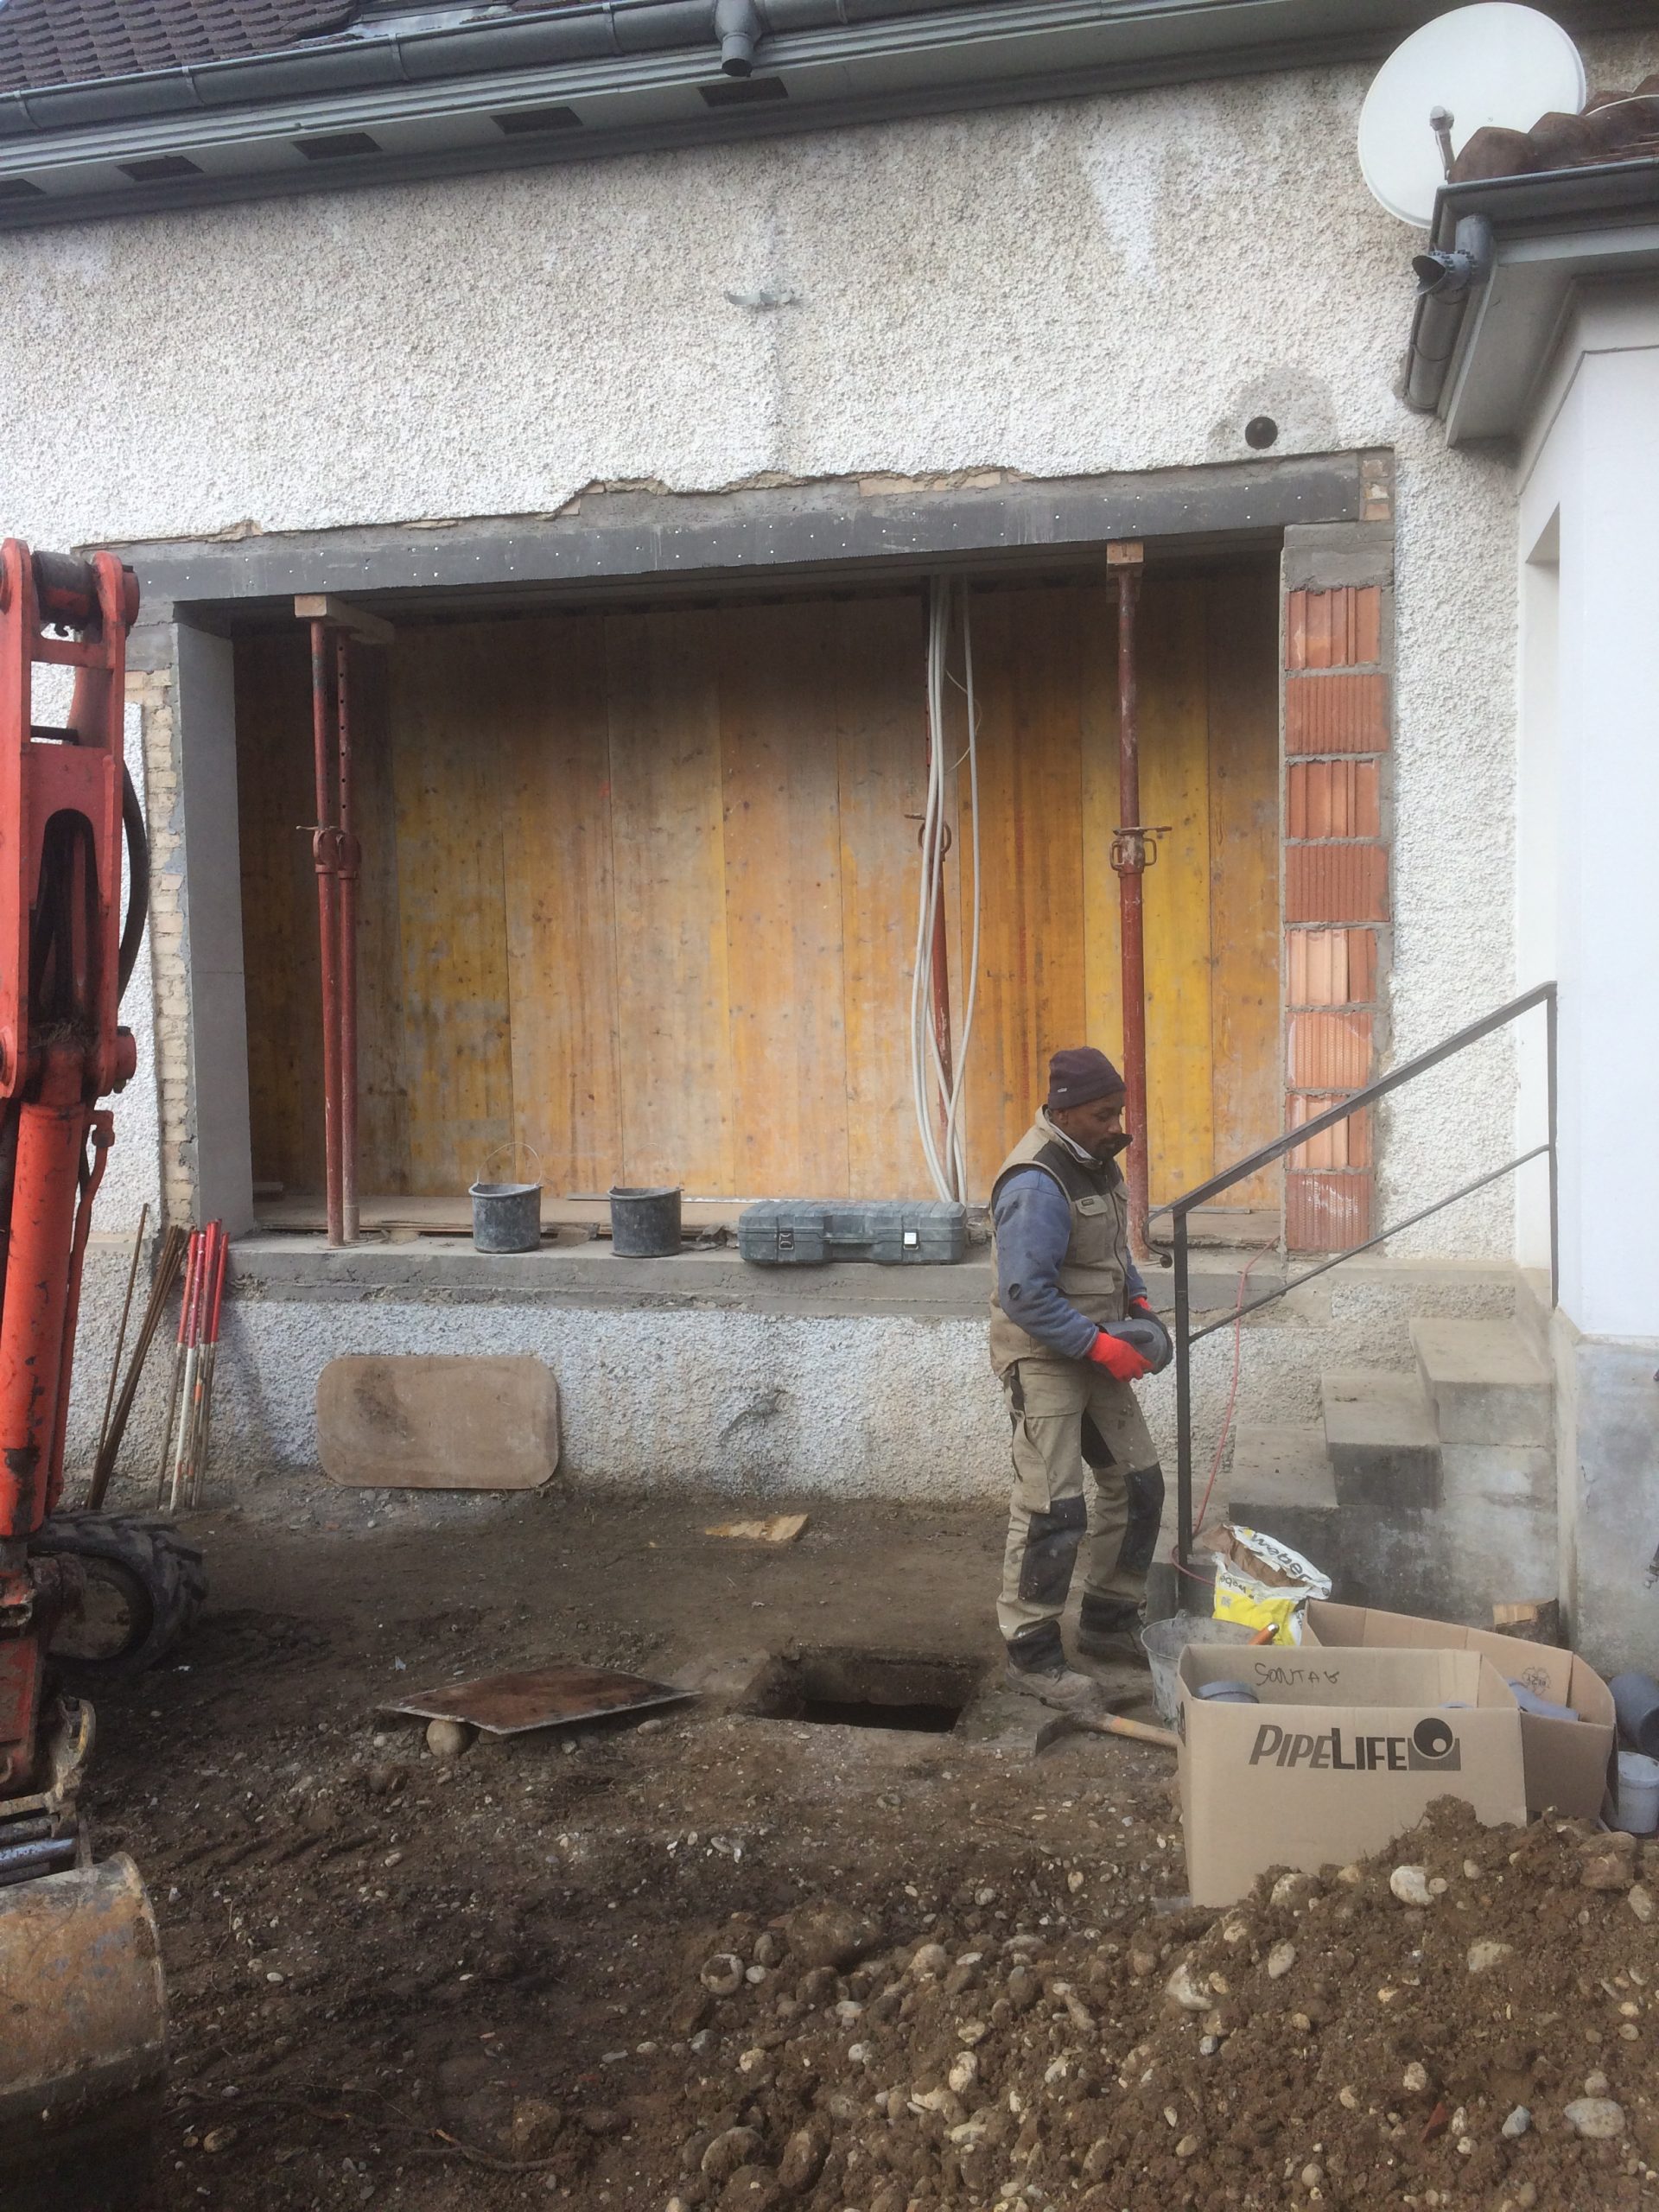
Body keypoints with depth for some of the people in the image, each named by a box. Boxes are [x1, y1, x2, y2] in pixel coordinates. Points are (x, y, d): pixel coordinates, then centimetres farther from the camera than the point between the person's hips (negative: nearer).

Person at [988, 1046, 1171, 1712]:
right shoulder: (1036, 1186, -25)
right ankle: (1031, 1655, 6)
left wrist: (1138, 1303, 6)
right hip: (1044, 1359, -9)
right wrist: (1102, 1346, -23)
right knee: (1054, 1510, -8)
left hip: (1096, 1350, 10)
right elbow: (1026, 1296, -27)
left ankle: (1108, 1621, 31)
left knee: (1136, 1485, 15)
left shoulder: (1096, 1159, 6)